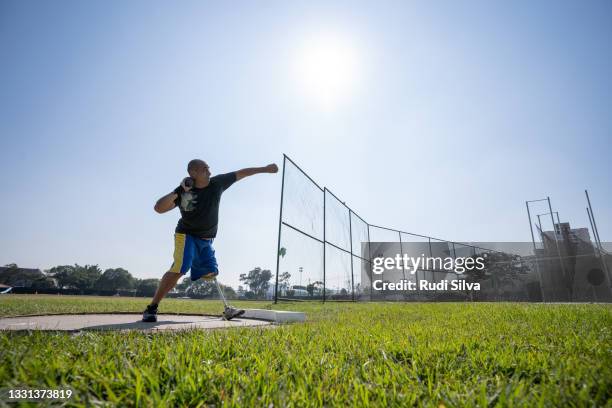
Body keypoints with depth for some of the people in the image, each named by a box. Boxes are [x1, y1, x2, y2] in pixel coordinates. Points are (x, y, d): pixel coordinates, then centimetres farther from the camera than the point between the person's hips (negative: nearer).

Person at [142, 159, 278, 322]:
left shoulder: (217, 183, -8)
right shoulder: (183, 191, -17)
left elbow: (240, 173, -2)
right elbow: (159, 208, -22)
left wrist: (264, 169, 1)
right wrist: (178, 192, -32)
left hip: (206, 240, 4)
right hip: (186, 235, -4)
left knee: (211, 274, 9)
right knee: (179, 269, -23)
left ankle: (226, 308, 17)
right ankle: (151, 308, -13)